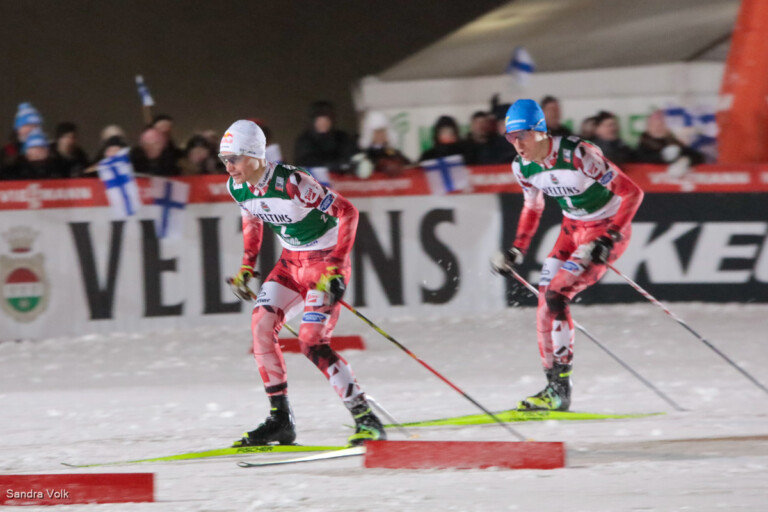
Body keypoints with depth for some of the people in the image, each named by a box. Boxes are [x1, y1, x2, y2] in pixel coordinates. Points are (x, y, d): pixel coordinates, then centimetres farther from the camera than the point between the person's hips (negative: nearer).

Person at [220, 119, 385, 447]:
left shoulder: (291, 183, -28)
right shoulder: (237, 188, -5)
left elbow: (347, 212, -23)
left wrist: (336, 266, -27)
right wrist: (247, 266, 12)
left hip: (325, 259, -8)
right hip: (291, 260, 8)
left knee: (312, 343, -18)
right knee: (261, 325, -7)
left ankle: (366, 419, -10)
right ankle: (280, 420, 3)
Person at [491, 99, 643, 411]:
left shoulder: (578, 155, -29)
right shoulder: (523, 167, -7)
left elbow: (632, 193, -24)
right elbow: (533, 207, 16)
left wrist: (609, 239, -30)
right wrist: (518, 250, 7)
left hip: (608, 230, -7)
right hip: (572, 229, 7)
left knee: (556, 295, -19)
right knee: (544, 302, -3)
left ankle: (562, 386, -12)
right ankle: (553, 385, 5)